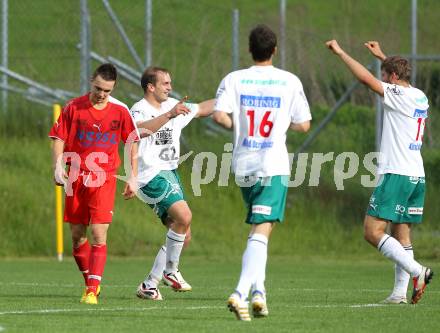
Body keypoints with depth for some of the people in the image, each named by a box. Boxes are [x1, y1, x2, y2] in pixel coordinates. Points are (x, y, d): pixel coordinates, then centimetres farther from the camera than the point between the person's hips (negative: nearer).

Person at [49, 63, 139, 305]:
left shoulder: (120, 110, 0)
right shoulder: (73, 108, -1)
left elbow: (132, 142, 10)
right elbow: (59, 139, 3)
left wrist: (132, 178, 7)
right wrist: (58, 166, -13)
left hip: (104, 179, -2)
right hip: (76, 178, 2)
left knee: (99, 236, -12)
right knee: (77, 236, 7)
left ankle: (92, 291, -14)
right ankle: (90, 282, 26)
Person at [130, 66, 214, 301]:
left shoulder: (172, 106, 15)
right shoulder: (139, 110, -10)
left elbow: (202, 109, 31)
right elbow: (140, 130, -34)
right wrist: (169, 115, -42)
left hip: (169, 175, 9)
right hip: (151, 175, -9)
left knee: (183, 235, 6)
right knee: (183, 215, -26)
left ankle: (150, 284, 16)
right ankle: (170, 271, -10)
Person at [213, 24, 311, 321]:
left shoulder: (234, 79, 1)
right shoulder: (290, 82, 0)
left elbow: (219, 115, -12)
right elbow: (304, 125, 3)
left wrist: (239, 126, 8)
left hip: (243, 166, 3)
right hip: (274, 166, -3)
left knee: (259, 231, 22)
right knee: (262, 232, -9)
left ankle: (259, 290, 14)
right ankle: (241, 293, -26)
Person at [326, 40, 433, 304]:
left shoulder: (398, 95, -10)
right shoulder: (419, 97, 15)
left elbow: (366, 78, -18)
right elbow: (400, 77, 37)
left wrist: (340, 52, -9)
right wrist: (382, 56, 47)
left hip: (396, 174, -9)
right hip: (417, 176, 9)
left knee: (373, 231, -10)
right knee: (401, 233, 10)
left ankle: (417, 271, -20)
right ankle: (401, 292, 4)